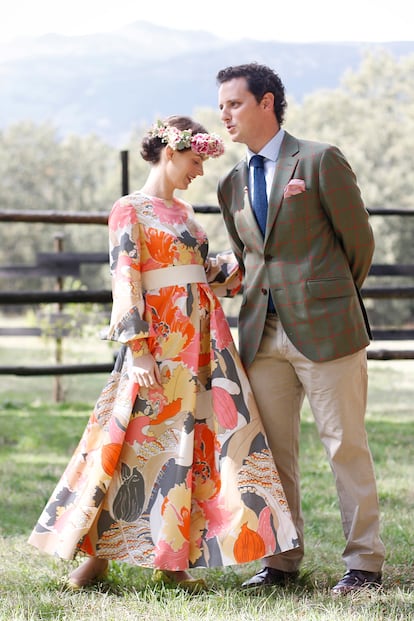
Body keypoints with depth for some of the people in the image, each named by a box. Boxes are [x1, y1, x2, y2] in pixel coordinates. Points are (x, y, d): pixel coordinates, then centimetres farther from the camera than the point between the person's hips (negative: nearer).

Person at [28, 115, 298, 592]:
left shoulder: (183, 212, 18)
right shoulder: (129, 210, -4)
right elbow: (125, 280, -11)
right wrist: (137, 347, -17)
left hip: (203, 339, 7)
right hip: (160, 339, -7)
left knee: (195, 440, 2)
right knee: (136, 440, -7)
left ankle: (172, 559, 5)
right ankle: (96, 552, 4)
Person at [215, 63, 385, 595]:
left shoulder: (320, 160, -3)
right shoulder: (232, 184, 14)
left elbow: (359, 240, 2)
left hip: (324, 328, -6)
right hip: (263, 334, 6)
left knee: (345, 446, -2)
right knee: (272, 450, 7)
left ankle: (364, 561, 5)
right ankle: (282, 559, 16)